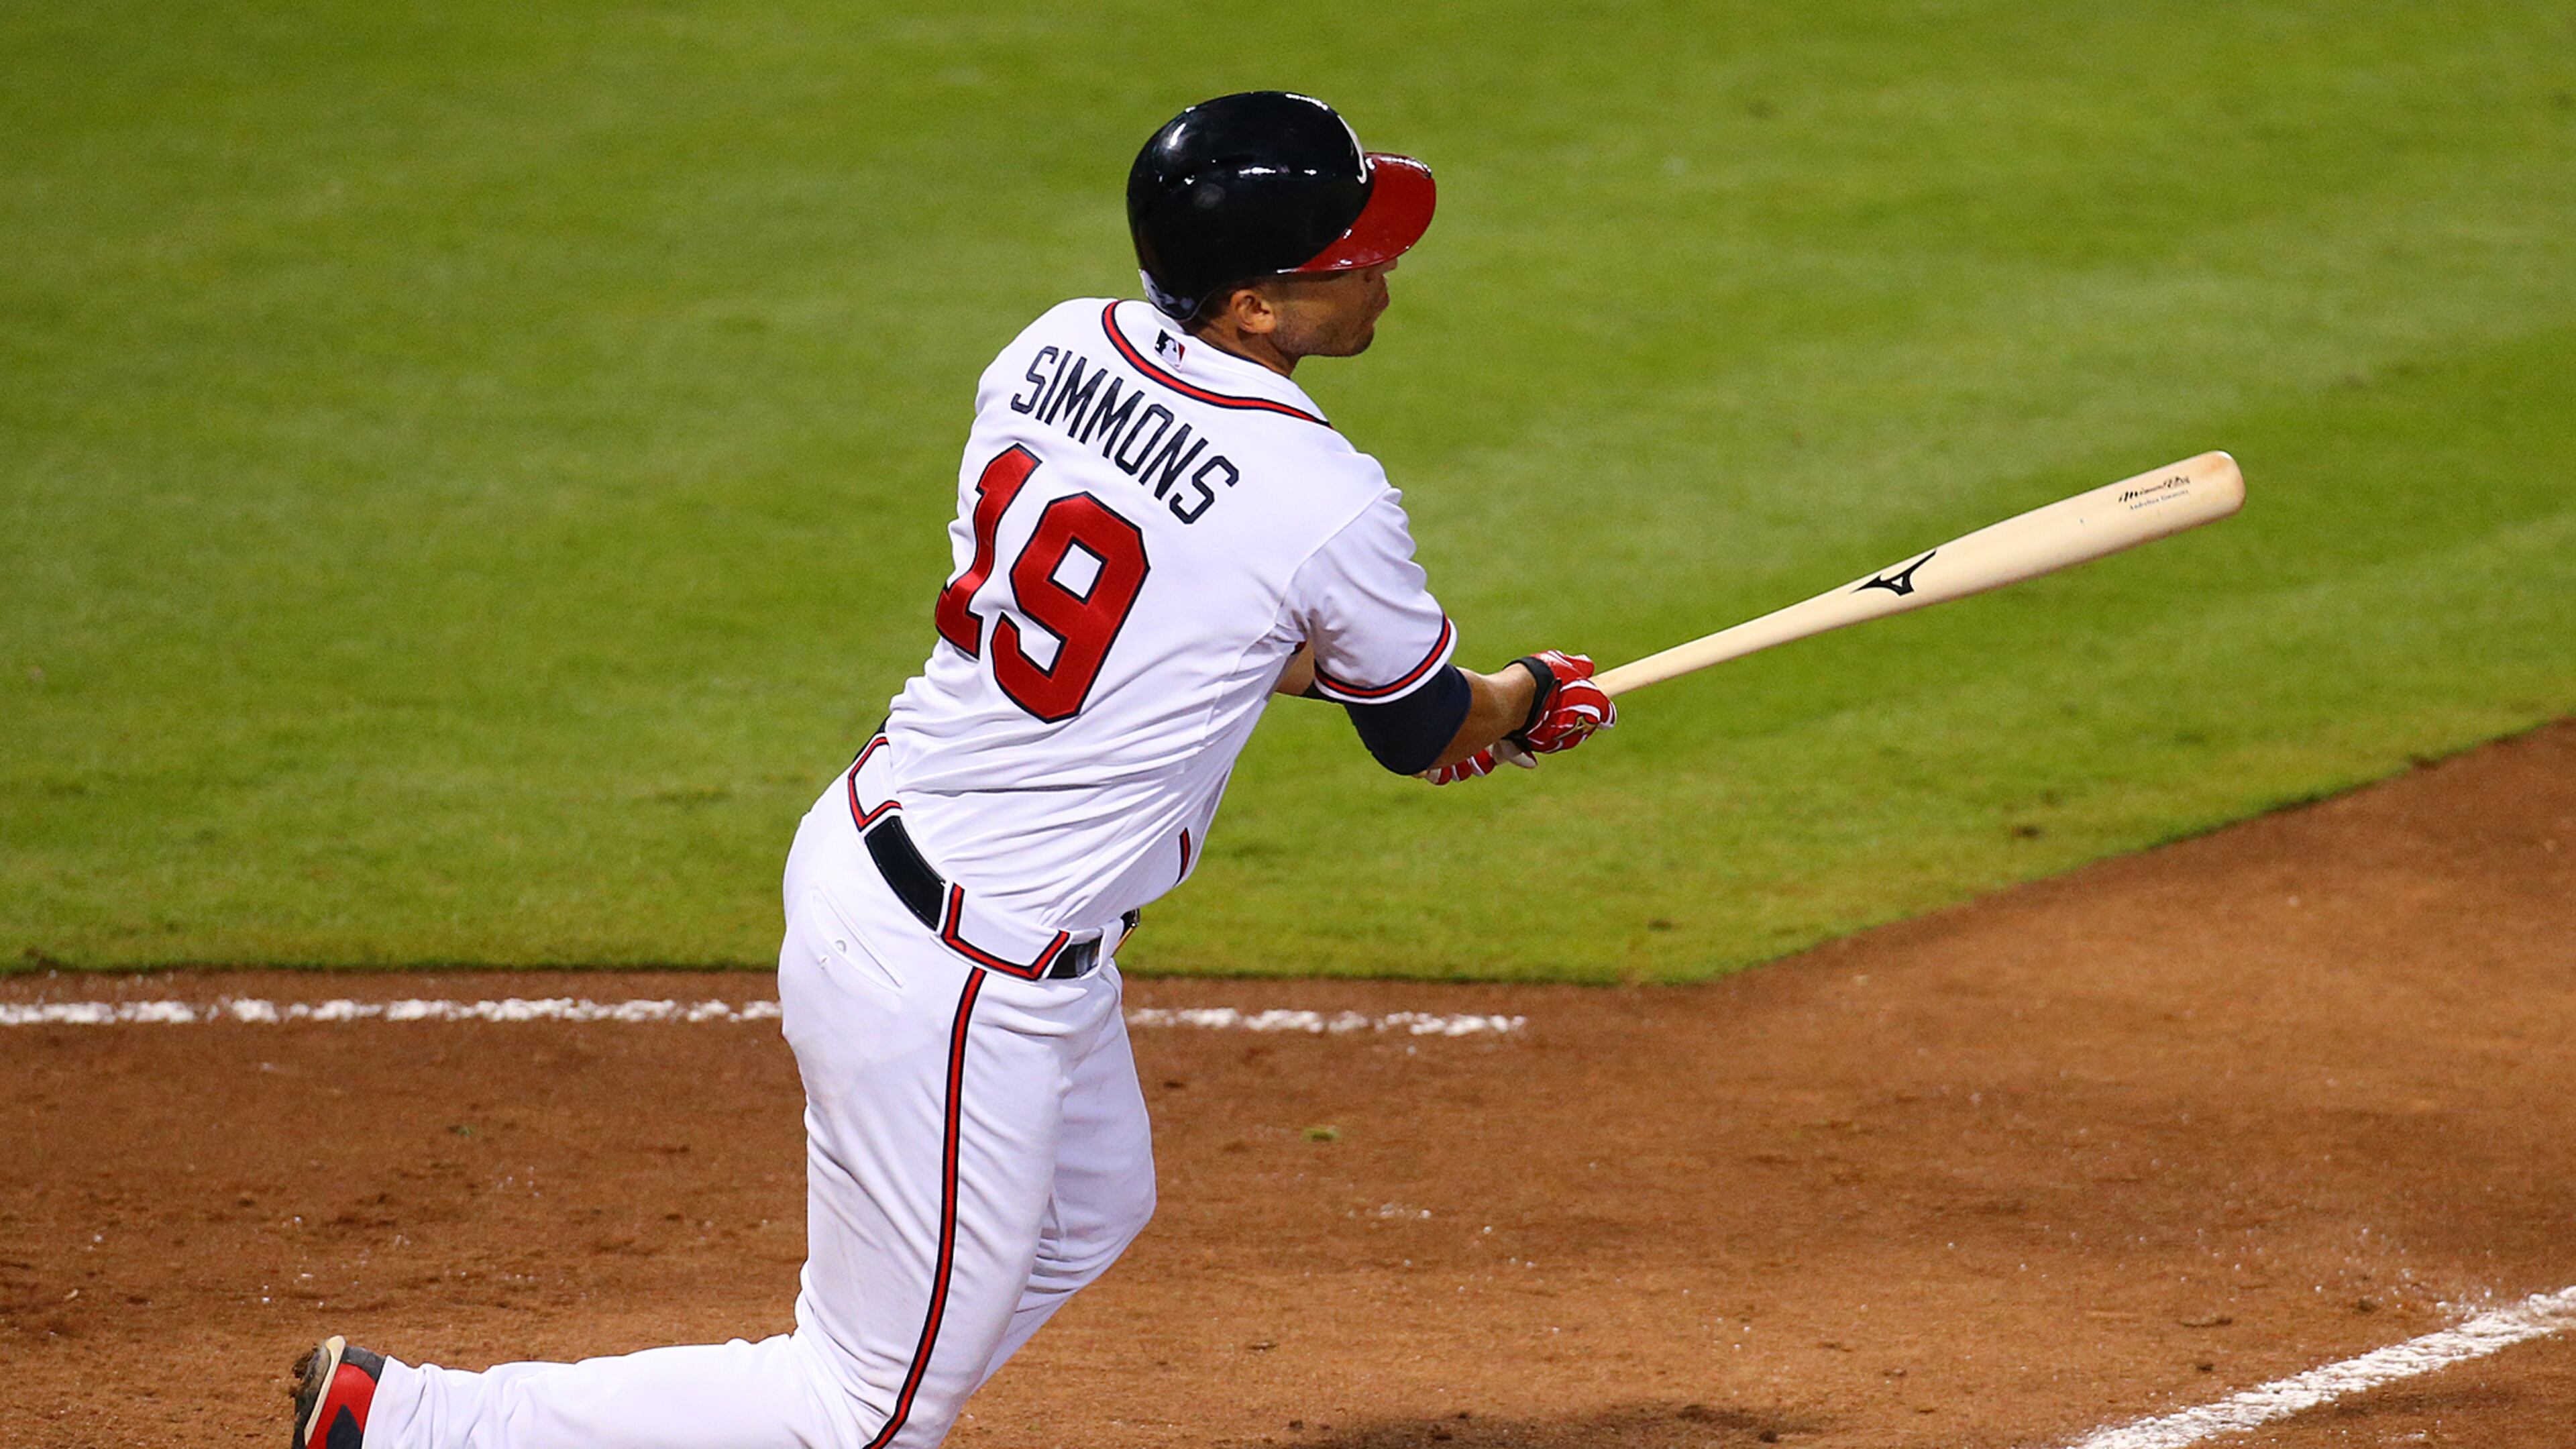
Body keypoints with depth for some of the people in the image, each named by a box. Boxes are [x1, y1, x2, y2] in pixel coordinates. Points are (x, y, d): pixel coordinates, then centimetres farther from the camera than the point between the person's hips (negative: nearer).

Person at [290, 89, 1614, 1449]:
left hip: (869, 834, 9)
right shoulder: (1326, 504, -21)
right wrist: (1530, 699, 22)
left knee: (1089, 1210, 31)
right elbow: (1427, 736, -1)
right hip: (969, 981, -9)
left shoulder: (1055, 348, -1)